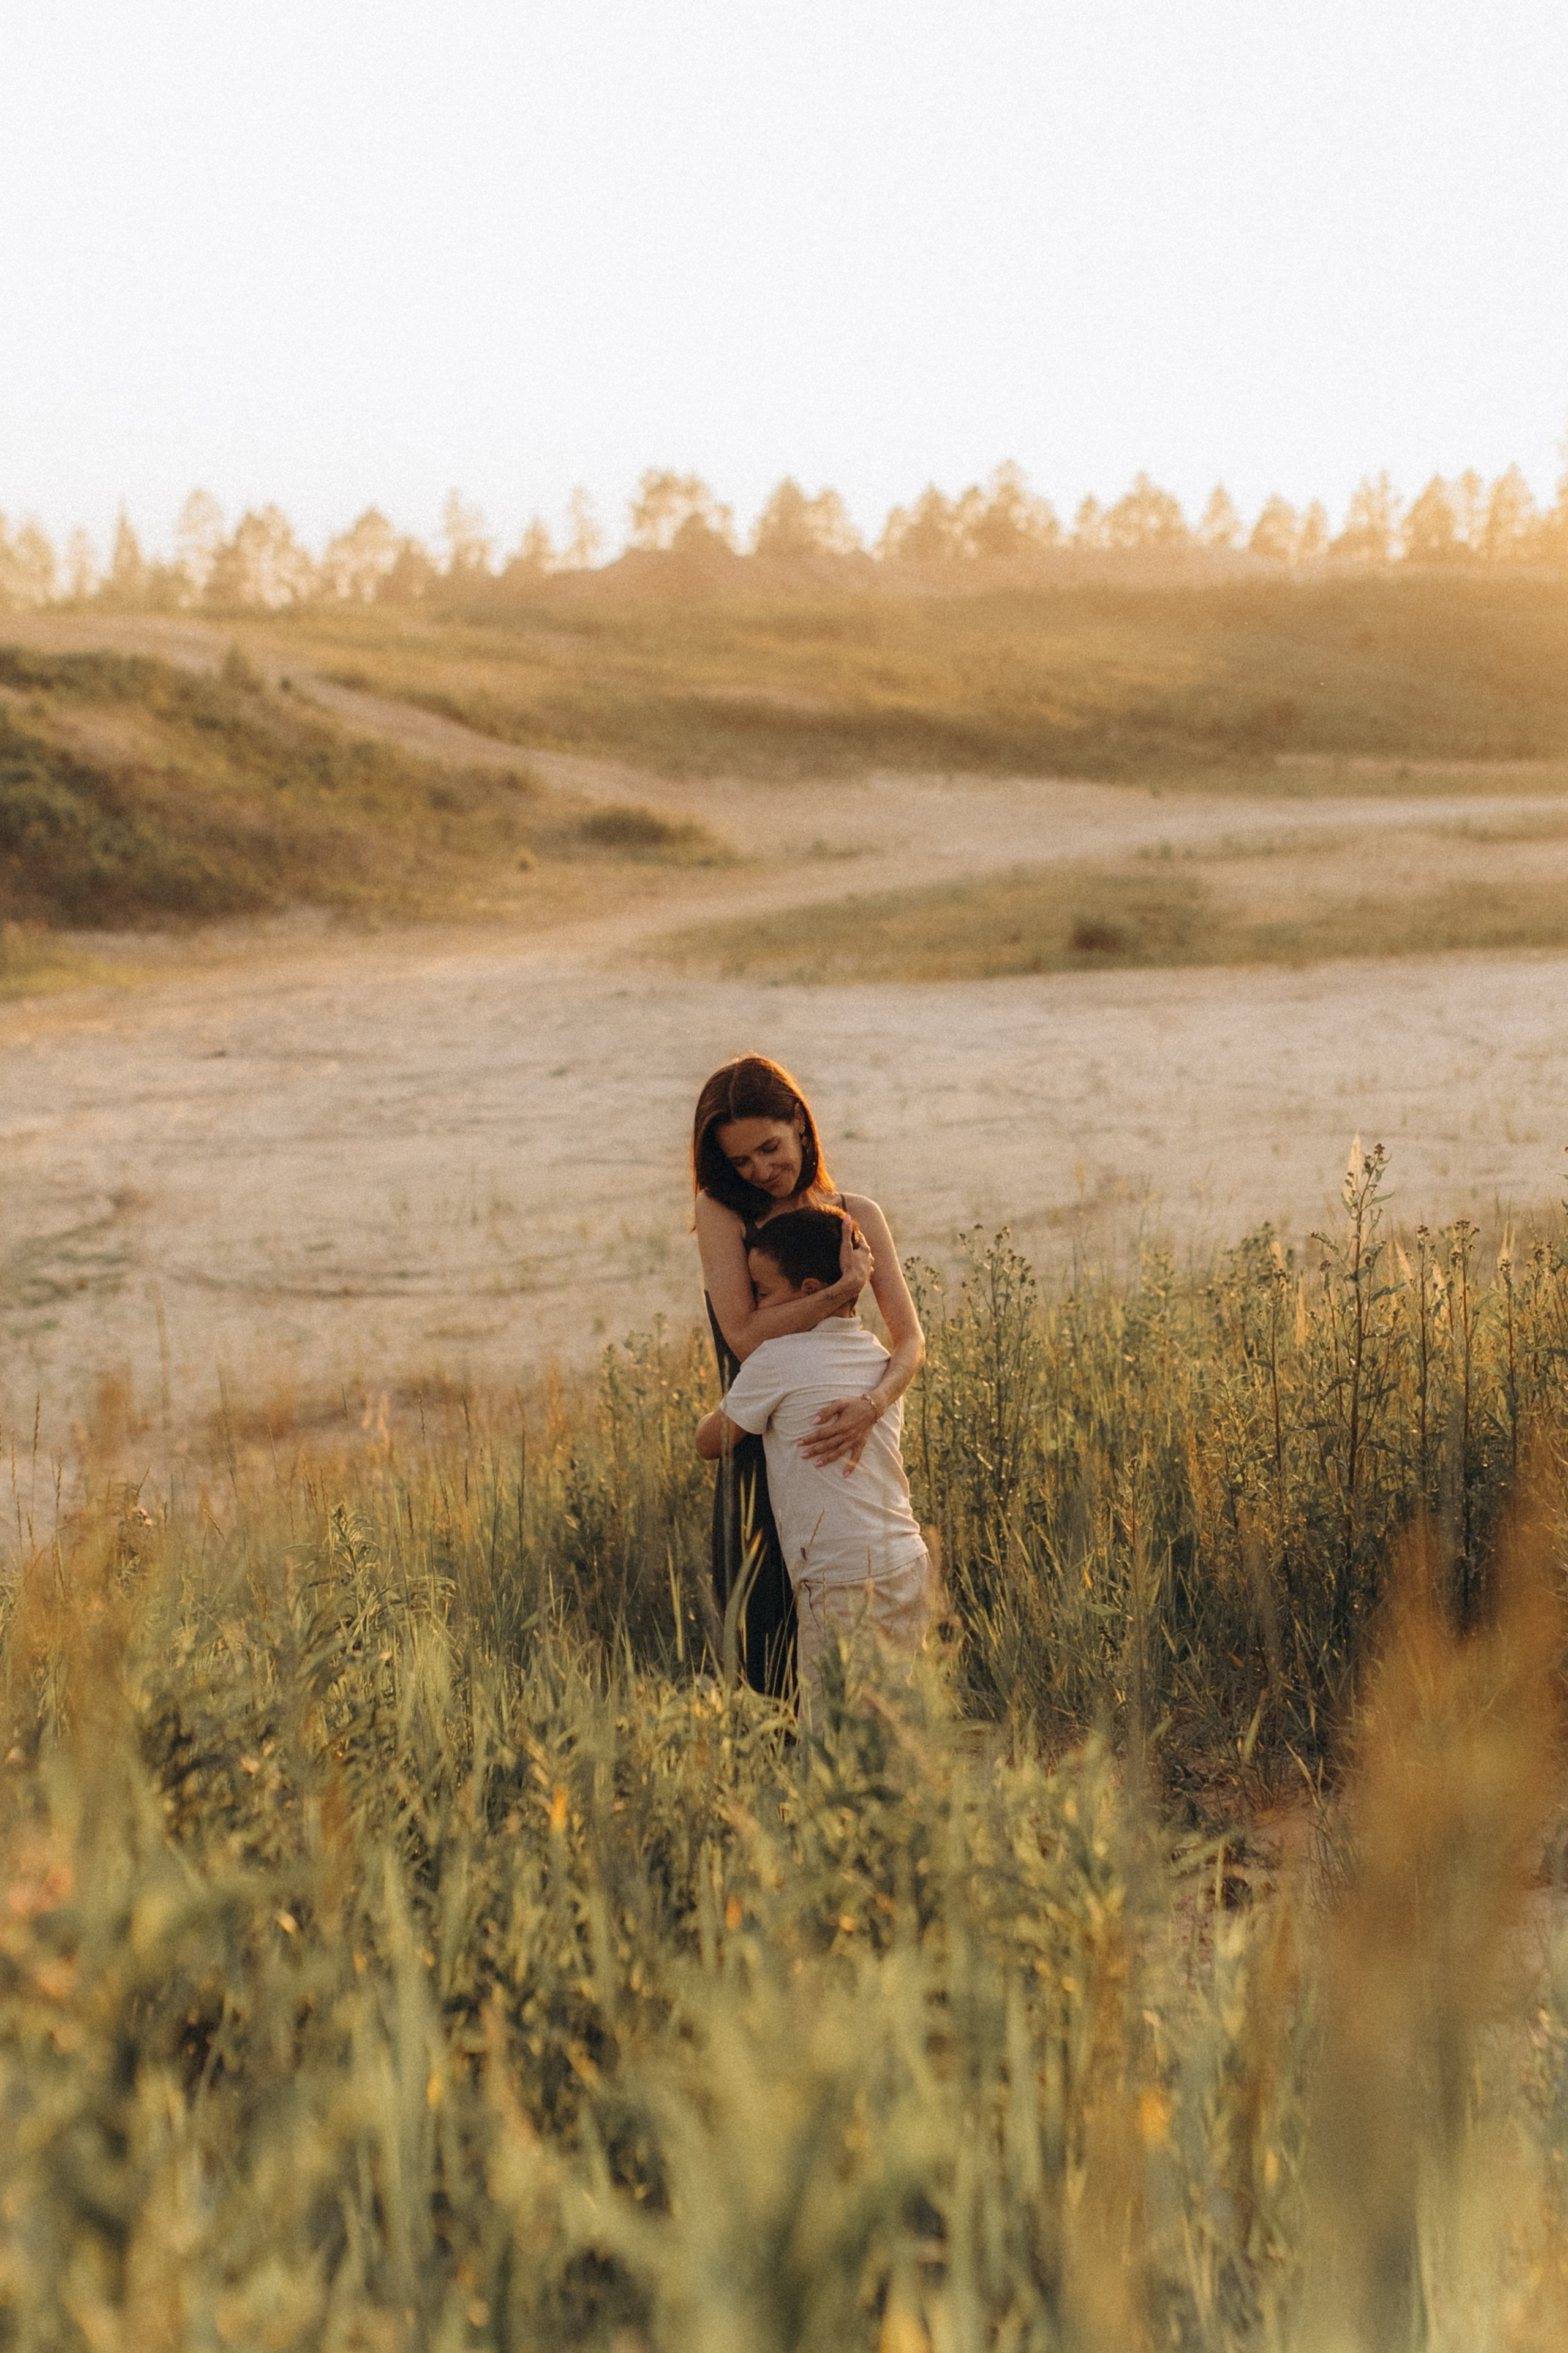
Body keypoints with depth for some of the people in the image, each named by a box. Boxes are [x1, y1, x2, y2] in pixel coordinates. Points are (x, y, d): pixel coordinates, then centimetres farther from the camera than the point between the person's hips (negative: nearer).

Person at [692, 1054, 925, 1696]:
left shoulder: (857, 1217, 2)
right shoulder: (721, 1212, -5)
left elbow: (911, 1341, -7)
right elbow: (746, 1337, -16)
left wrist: (871, 1404, -25)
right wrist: (844, 1288, -16)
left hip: (835, 1439, 2)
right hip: (758, 1453, -2)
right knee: (772, 1667, 0)